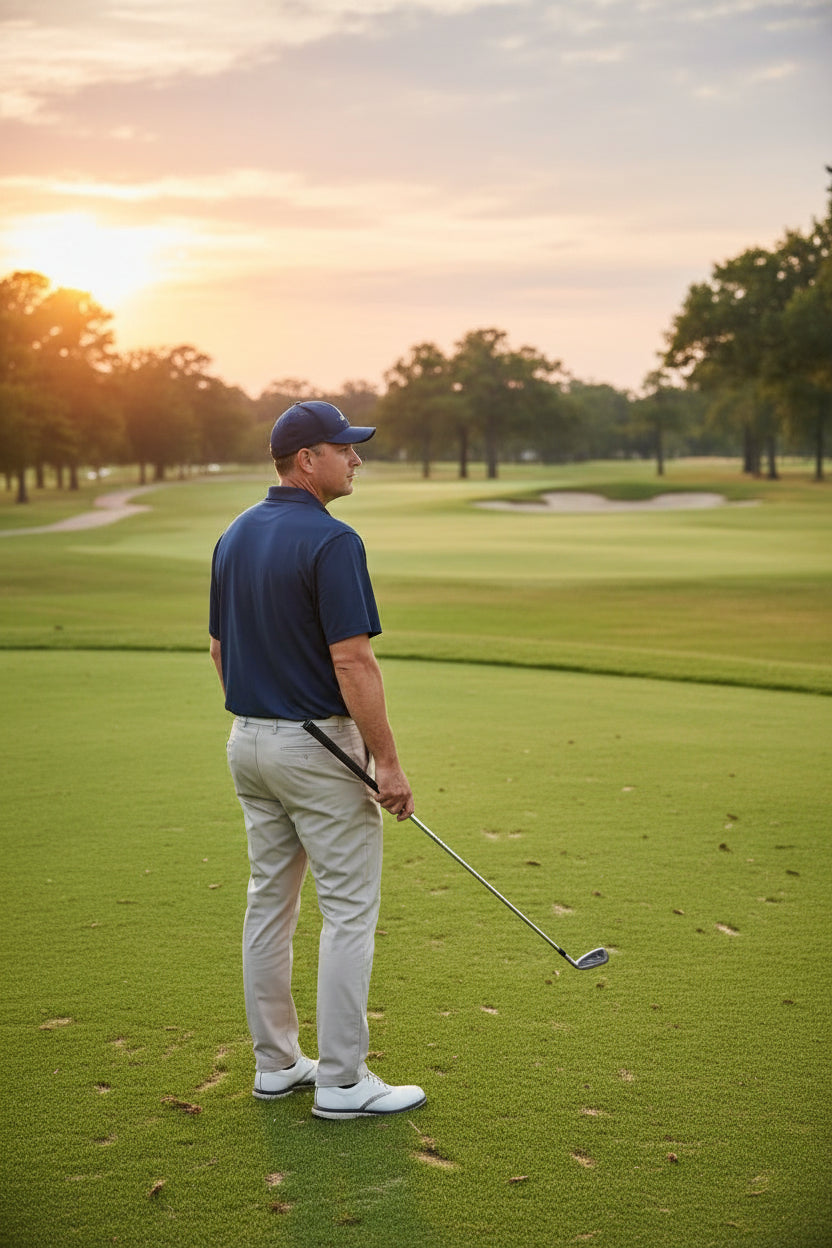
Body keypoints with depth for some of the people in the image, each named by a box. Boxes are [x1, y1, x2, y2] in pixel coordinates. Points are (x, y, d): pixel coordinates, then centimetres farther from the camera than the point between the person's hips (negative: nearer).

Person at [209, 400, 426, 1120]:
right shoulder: (331, 541, -18)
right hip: (319, 746, -9)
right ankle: (341, 1081, 6)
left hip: (248, 741, 9)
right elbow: (353, 662, -22)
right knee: (349, 911, 0)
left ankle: (275, 1063, 23)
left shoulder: (234, 538, 8)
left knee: (269, 901, 14)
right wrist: (388, 760, -16)